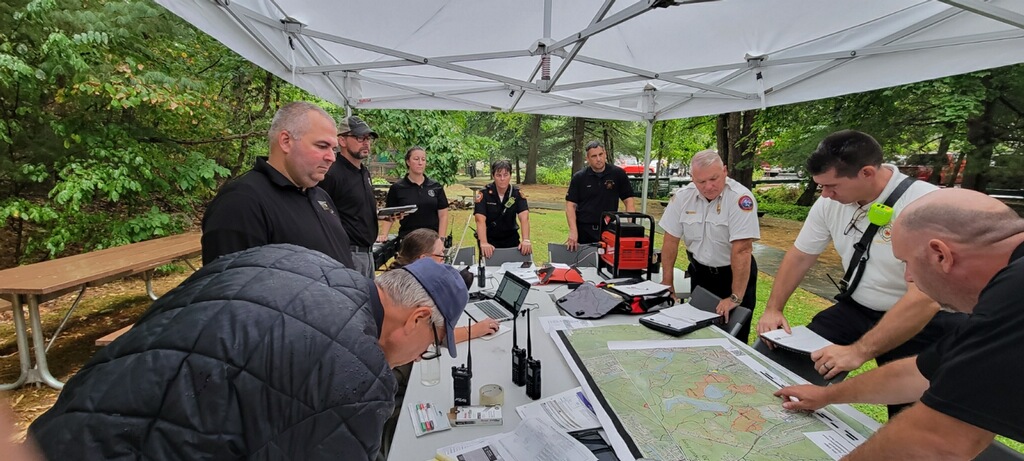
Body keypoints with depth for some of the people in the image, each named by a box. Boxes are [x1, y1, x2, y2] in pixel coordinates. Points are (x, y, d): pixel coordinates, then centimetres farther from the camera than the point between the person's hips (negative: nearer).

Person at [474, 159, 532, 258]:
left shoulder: (517, 193, -9)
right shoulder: (483, 194, -15)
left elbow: (524, 218, -20)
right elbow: (480, 220, -25)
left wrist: (526, 240, -36)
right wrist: (484, 243, -40)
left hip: (511, 239, 2)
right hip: (490, 240, -2)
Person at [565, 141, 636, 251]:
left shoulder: (618, 174, -2)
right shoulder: (578, 177, -2)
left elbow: (628, 201, 1)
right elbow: (570, 205, -4)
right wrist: (573, 231, -15)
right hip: (583, 230, 0)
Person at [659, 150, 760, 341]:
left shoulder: (740, 198, -23)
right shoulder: (683, 197, -9)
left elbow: (741, 249, -25)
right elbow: (671, 240, -4)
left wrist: (735, 297, -25)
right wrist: (667, 283, -3)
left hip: (734, 273, -4)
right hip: (699, 272, 4)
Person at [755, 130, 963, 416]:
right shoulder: (830, 202, -7)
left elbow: (924, 300, -29)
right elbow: (800, 256, 4)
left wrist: (859, 352, -31)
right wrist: (773, 309, -2)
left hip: (922, 322, -4)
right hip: (855, 309, 5)